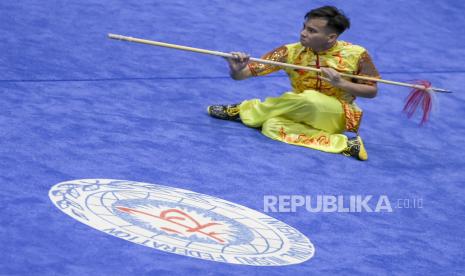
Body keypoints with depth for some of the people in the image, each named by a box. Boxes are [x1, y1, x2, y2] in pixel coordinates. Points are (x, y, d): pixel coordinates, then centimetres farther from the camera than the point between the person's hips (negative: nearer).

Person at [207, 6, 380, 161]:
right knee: (271, 127, -28)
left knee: (310, 99, -34)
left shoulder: (356, 55, -14)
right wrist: (236, 70, -39)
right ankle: (344, 144, -23)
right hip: (303, 116, 3)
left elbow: (372, 91, -3)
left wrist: (341, 83, -20)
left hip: (339, 117, -3)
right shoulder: (290, 52, -11)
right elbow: (250, 71, -15)